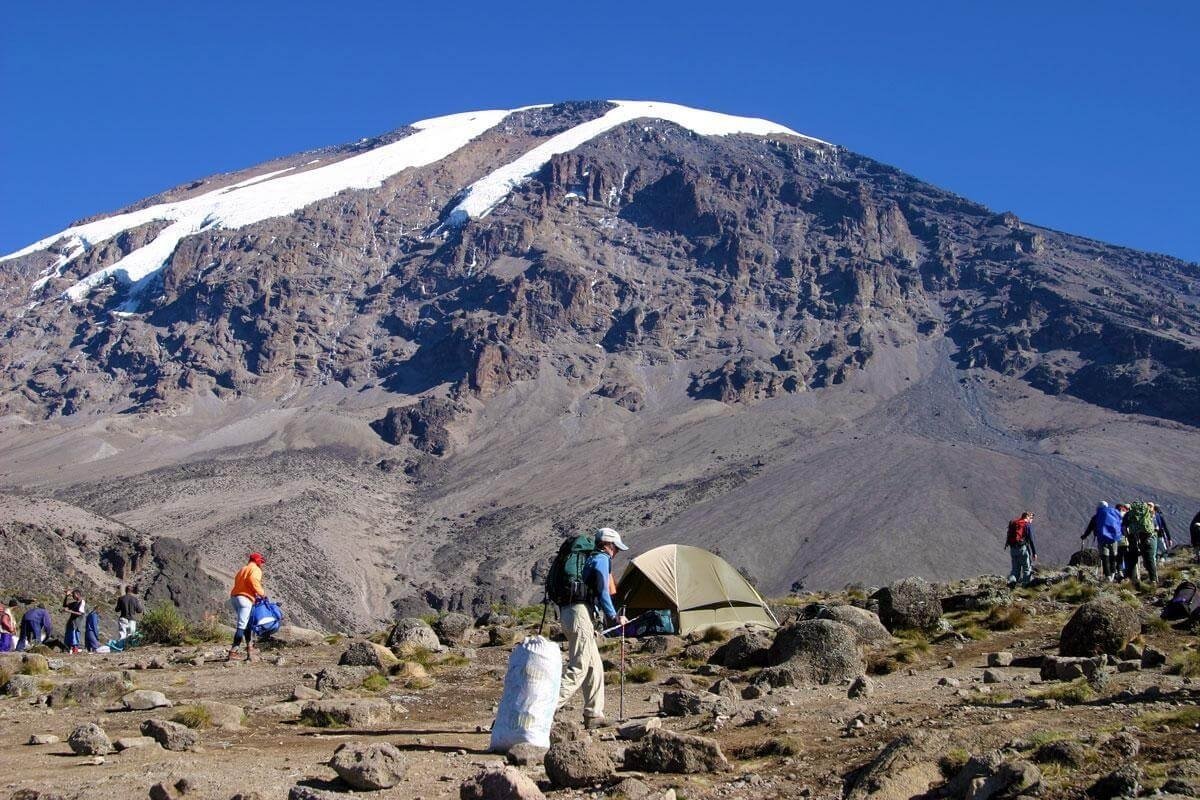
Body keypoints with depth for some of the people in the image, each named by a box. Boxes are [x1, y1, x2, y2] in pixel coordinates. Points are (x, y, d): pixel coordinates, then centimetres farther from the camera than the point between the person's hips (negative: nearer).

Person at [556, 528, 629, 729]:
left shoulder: (587, 559, 25)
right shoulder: (602, 559, -3)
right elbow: (602, 592, -10)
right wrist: (614, 617, 0)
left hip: (566, 611, 10)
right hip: (580, 613, -10)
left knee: (594, 666, 12)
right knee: (579, 666, -12)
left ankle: (594, 715, 12)